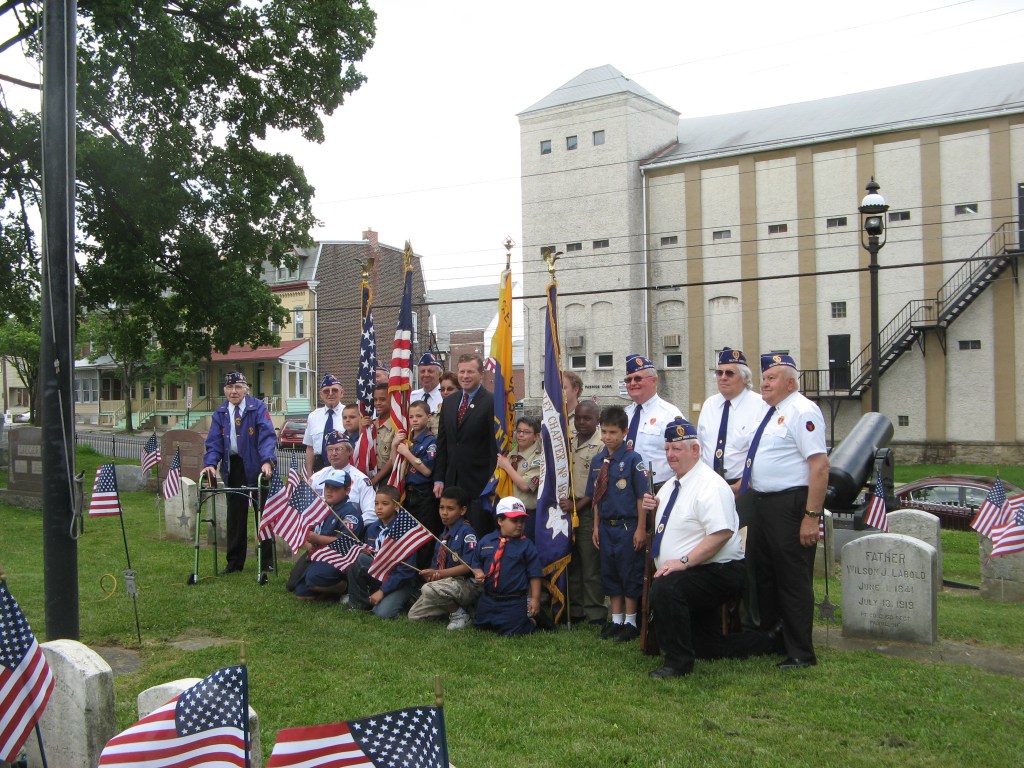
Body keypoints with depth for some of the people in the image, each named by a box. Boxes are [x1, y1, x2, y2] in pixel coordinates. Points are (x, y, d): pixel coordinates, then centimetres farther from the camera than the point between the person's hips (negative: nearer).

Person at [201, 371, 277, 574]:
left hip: (256, 467, -4)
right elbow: (214, 441, 2)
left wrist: (267, 461, -32)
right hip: (233, 467, 4)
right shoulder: (220, 413, 5)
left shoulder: (258, 408, -8)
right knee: (235, 514, 8)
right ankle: (235, 561, 16)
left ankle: (267, 560, 13)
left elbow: (267, 435, -17)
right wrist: (210, 463, -16)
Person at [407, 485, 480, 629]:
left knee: (429, 589, -34)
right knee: (414, 615, 2)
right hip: (443, 582, 9)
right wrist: (430, 574, -10)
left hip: (466, 584, -9)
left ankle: (460, 615, -11)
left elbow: (468, 566, -19)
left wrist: (439, 573, -19)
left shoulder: (467, 532, -12)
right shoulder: (443, 535, 15)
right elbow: (437, 565, 14)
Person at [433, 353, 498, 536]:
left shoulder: (491, 402, -9)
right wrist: (439, 479, 9)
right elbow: (442, 442, 14)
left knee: (479, 538, 0)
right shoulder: (449, 402, 12)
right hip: (452, 482, 6)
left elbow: (496, 444, -10)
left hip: (479, 484, -6)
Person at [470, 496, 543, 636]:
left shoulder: (526, 545, -7)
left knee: (511, 632, -8)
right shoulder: (486, 541, 2)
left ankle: (532, 621, 22)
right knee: (479, 626, 17)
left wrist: (535, 599, -9)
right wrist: (478, 573, -7)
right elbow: (476, 563, 15)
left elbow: (534, 575, -6)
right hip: (487, 598, 4)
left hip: (514, 601, -4)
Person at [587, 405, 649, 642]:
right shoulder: (597, 461, 7)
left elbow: (642, 496, -11)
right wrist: (596, 527, 11)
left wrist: (641, 529, -13)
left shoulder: (633, 459, -11)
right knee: (609, 573, 13)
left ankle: (631, 623, 14)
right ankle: (616, 620, 25)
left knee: (630, 574, 3)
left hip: (628, 526, -6)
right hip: (606, 526, 6)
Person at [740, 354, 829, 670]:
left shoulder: (803, 412, -14)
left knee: (793, 580, 0)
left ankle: (801, 653, 13)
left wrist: (812, 516, -25)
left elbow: (820, 466, -22)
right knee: (761, 574, 20)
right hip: (760, 502, 10)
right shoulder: (769, 412, 14)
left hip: (790, 505, -10)